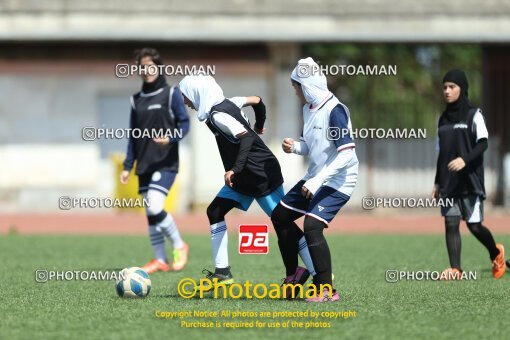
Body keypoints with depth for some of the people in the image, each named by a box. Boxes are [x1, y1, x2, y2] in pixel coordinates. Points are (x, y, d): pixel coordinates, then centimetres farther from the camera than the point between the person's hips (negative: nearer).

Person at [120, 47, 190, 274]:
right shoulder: (137, 100, 14)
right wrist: (128, 166, 12)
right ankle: (160, 260, 12)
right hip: (145, 164, 6)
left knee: (155, 207, -19)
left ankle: (179, 246, 1)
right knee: (150, 213, 4)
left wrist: (171, 138, -25)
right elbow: (133, 136, 17)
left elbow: (184, 124, -5)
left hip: (166, 162, -6)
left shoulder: (171, 94, -1)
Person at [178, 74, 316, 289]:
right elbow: (256, 100, 19)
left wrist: (235, 169, -36)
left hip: (261, 175, -10)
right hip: (245, 176, 10)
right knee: (215, 212, 9)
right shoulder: (226, 104, 7)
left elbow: (246, 137, -30)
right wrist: (259, 125, 35)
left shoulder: (217, 115, -19)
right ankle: (222, 272, 9)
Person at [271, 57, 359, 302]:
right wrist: (294, 147, -4)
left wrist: (317, 181, -27)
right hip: (315, 178, 10)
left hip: (338, 181, -10)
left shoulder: (334, 110, -21)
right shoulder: (308, 109, 6)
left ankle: (327, 290, -15)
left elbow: (346, 154, -26)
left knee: (312, 226, -23)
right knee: (279, 216, 15)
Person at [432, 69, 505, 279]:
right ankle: (455, 270, -6)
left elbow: (483, 143, -11)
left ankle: (496, 253, 23)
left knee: (474, 226, -4)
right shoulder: (443, 119, 14)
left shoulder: (473, 115, -2)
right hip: (449, 182, 5)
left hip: (470, 181, -5)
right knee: (451, 223, -6)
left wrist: (465, 159, -27)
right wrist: (437, 182, 17)